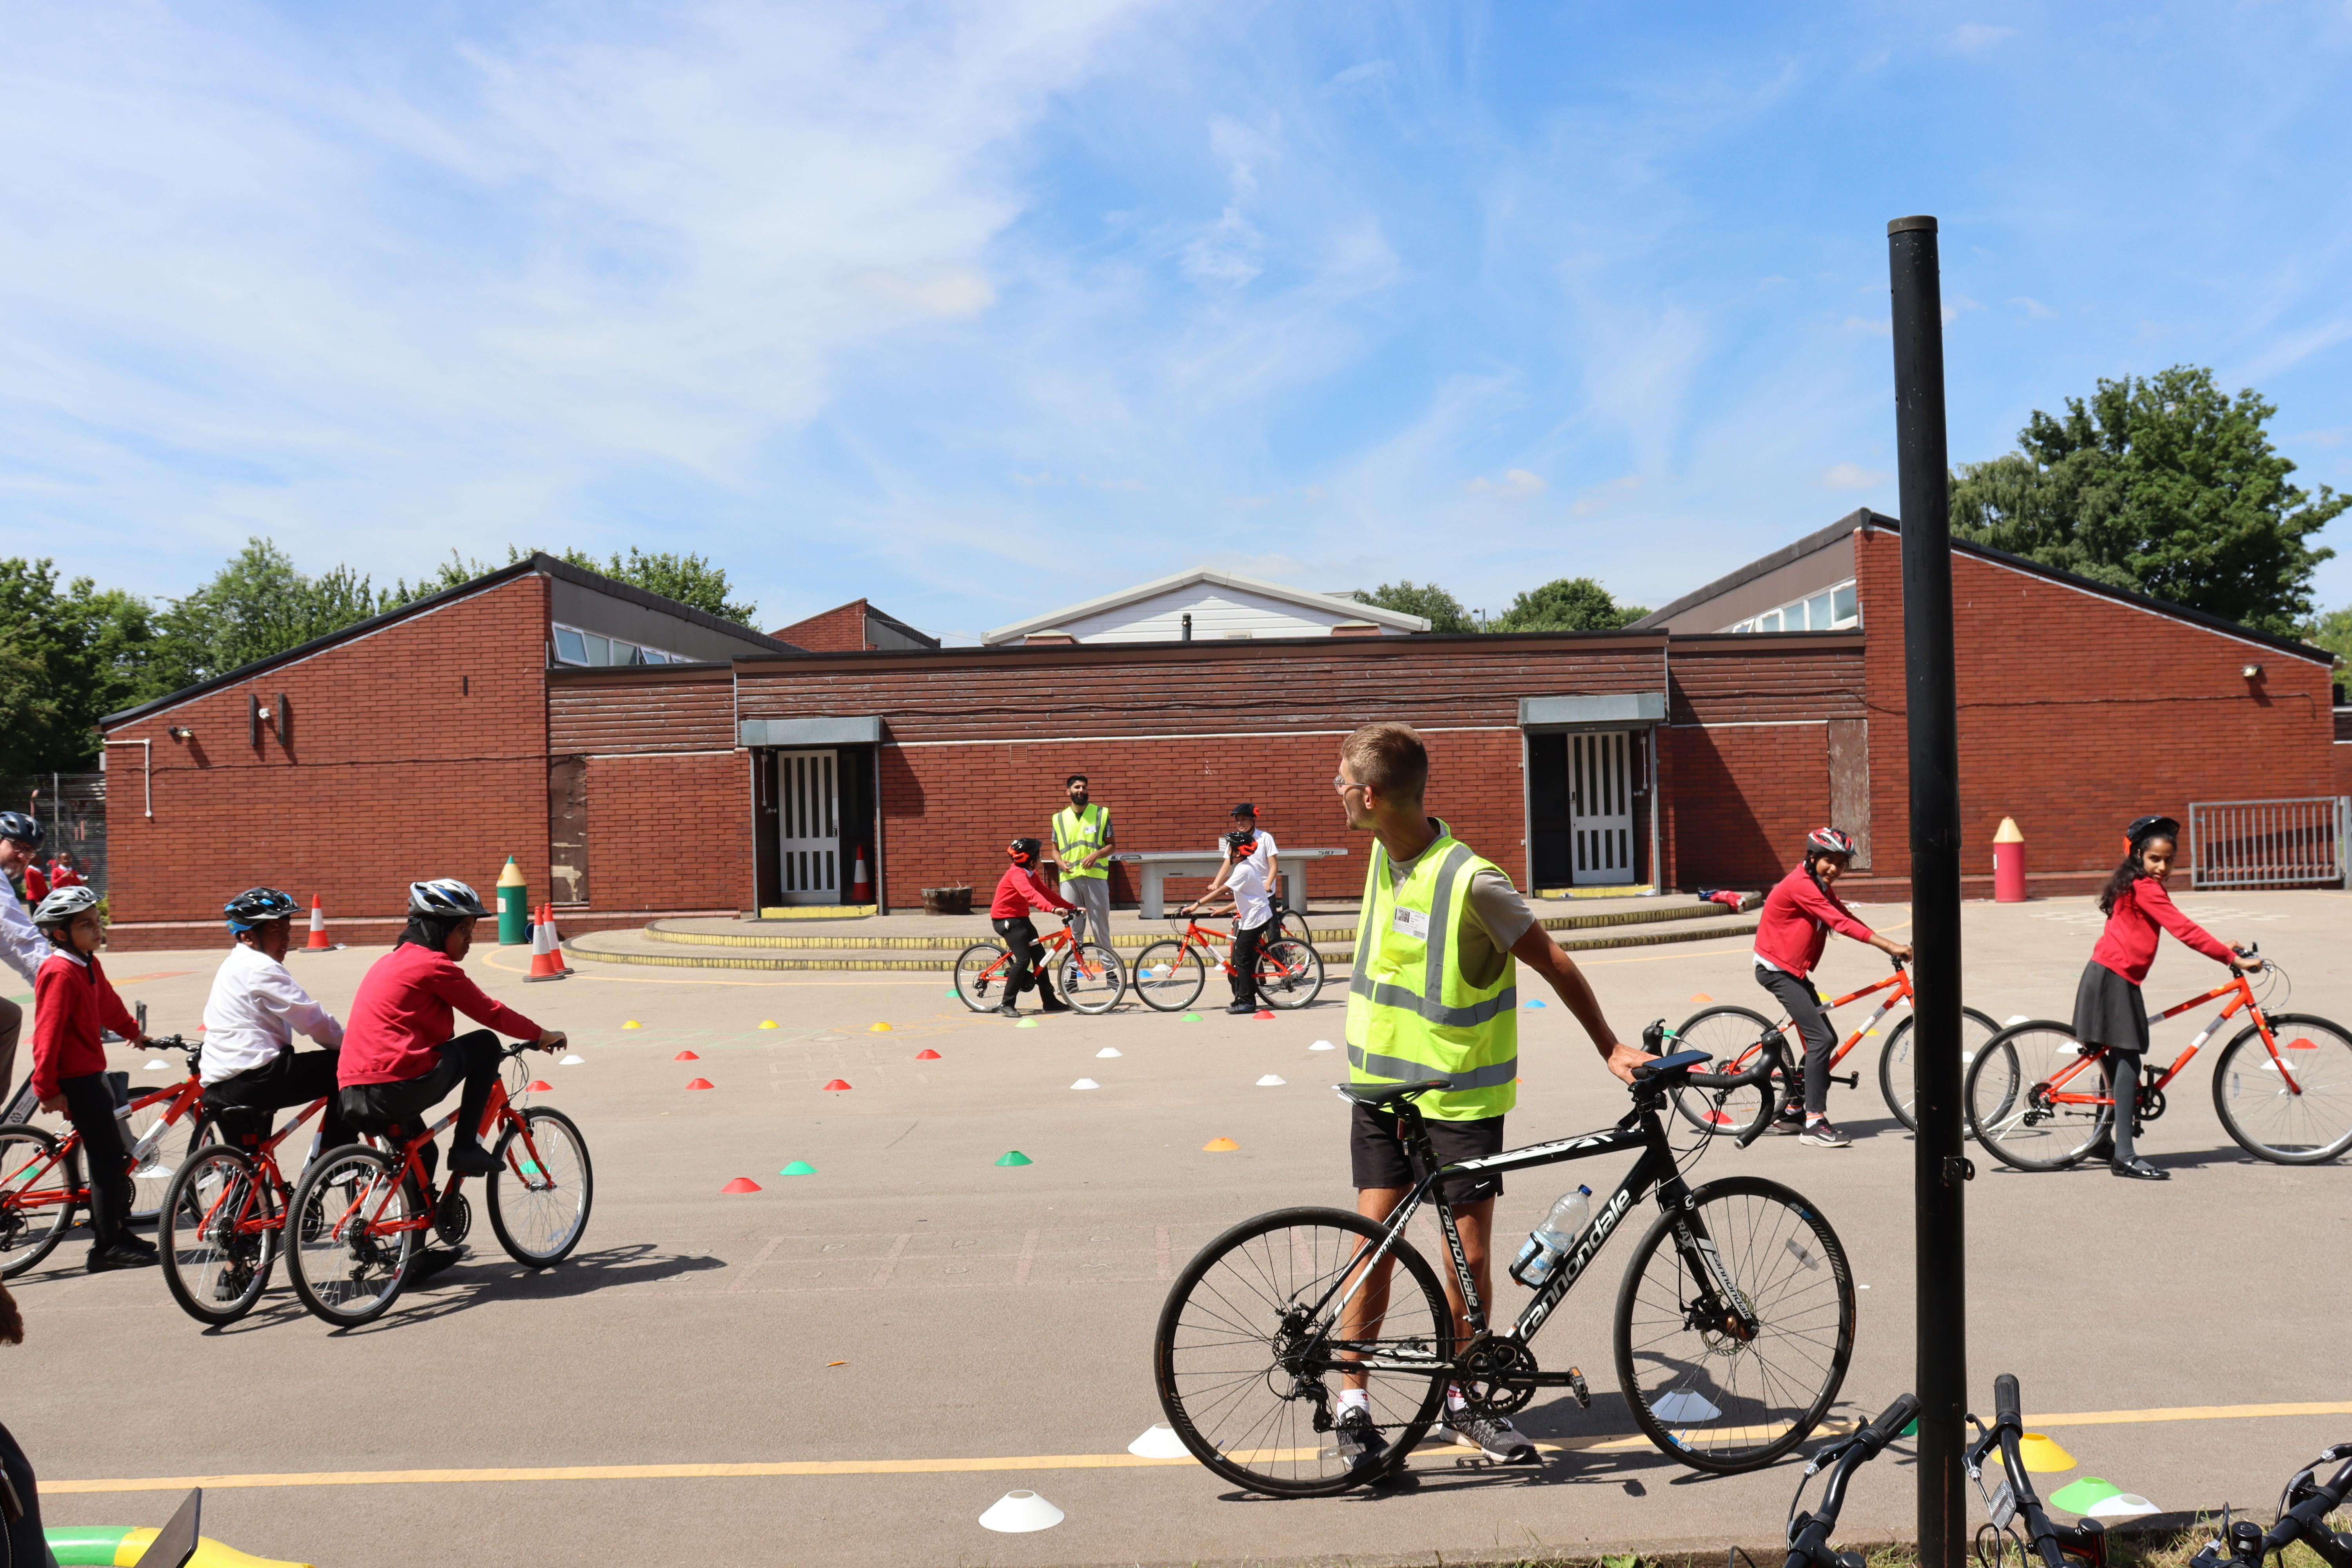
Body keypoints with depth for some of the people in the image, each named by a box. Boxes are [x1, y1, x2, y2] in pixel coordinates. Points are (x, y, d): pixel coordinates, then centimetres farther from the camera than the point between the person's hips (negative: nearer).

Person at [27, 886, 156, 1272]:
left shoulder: (88, 965, 10)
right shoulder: (60, 973, -19)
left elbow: (107, 1004, 28)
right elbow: (48, 1033, -21)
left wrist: (134, 1032, 42)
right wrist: (48, 1089, -21)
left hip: (91, 1074, 10)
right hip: (75, 1080, -10)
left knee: (114, 1156, 14)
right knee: (107, 1157, -6)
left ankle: (118, 1233, 24)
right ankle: (108, 1247, 0)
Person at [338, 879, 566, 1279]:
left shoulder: (391, 961, 22)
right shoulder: (435, 965, -6)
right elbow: (490, 1014, -1)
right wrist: (542, 1036, 12)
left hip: (355, 1097, 9)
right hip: (398, 1088, -9)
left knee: (420, 1152, 29)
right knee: (486, 1045, 6)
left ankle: (415, 1255, 33)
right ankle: (466, 1147, 7)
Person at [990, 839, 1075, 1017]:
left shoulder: (1031, 875, 9)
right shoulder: (1017, 874, -22)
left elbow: (1046, 893, 8)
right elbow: (1031, 895, -39)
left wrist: (1072, 907, 1)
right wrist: (1053, 909, -52)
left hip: (1022, 918, 10)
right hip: (1006, 920, -10)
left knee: (1040, 956, 7)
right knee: (1023, 959, -17)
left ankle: (1049, 1001, 13)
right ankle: (1007, 1004, -10)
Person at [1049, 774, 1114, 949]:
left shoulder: (1101, 814, 5)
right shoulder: (1060, 818, 10)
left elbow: (1111, 845, 5)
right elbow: (1056, 849, 15)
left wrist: (1096, 855, -14)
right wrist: (1061, 863, -6)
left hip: (1095, 877, -1)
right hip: (1069, 878, 1)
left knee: (1101, 926, 1)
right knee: (1073, 928, 4)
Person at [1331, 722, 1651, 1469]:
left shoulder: (1471, 880, -22)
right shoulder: (1384, 855, 1)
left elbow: (1552, 961, -13)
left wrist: (1610, 1048, -9)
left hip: (1462, 1099, -5)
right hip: (1383, 1086, 5)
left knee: (1471, 1258, 2)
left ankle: (1462, 1401, 23)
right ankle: (1353, 1403, 13)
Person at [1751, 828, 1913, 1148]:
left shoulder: (1820, 887, 13)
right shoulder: (1801, 885, -20)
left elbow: (1848, 917, 7)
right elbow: (1842, 924, -26)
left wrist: (1889, 948, -4)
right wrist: (1890, 947, -28)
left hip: (1793, 971, 10)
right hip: (1777, 969, -10)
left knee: (1824, 1040, 10)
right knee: (1821, 1040, -16)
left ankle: (1790, 1111, 20)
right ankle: (1814, 1123, -14)